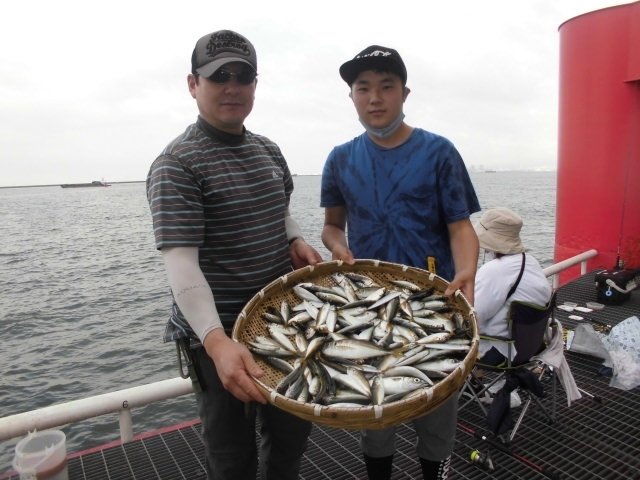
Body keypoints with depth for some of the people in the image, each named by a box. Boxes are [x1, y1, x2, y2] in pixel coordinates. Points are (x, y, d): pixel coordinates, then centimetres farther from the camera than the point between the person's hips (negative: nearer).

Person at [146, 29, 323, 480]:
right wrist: (217, 341, -40)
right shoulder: (177, 164, -16)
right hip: (220, 334, -6)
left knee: (293, 431, 22)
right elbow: (181, 262, -26)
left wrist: (296, 241, -1)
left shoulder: (269, 151, 6)